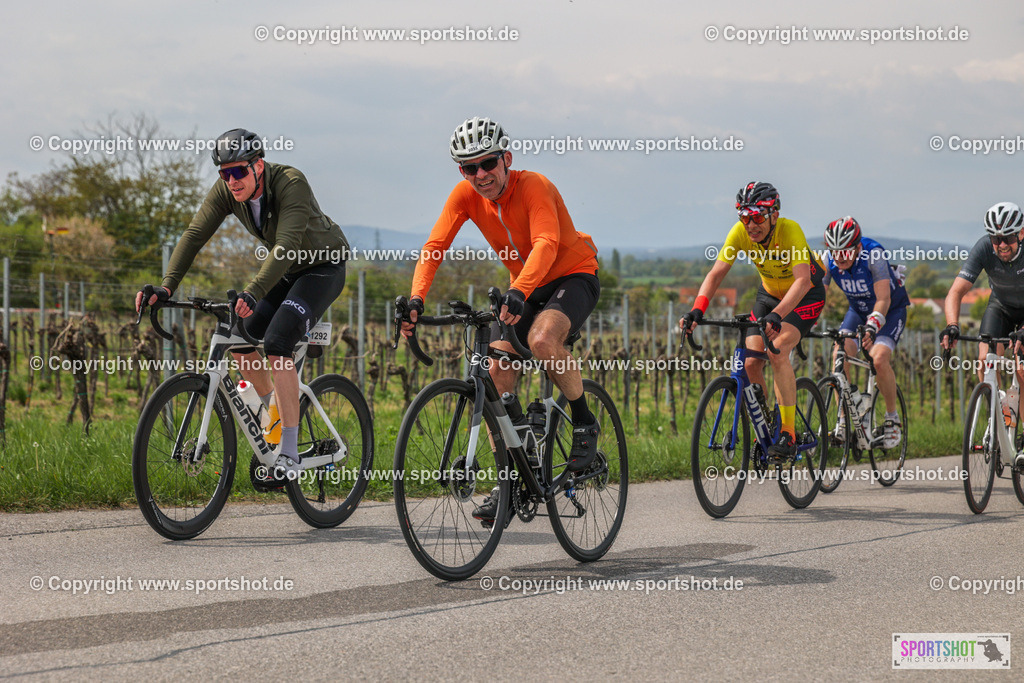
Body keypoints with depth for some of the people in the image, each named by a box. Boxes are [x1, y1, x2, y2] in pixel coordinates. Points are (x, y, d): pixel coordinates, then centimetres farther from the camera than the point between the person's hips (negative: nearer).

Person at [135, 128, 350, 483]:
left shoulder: (291, 183, -32)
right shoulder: (226, 191, -13)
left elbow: (286, 246, -42)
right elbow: (194, 235, -18)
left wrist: (252, 294, -55)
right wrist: (166, 287, -33)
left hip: (324, 266, -7)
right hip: (285, 270, 7)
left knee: (277, 342, -25)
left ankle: (289, 455, -25)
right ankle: (276, 413, 21)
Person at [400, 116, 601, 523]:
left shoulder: (533, 186, -26)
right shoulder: (465, 195, -10)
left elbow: (546, 244, -41)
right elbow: (434, 246, -16)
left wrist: (518, 293, -56)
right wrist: (416, 300, -33)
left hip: (572, 276, -6)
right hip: (524, 288, 6)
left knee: (541, 340, -34)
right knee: (497, 370, -11)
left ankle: (584, 423, -10)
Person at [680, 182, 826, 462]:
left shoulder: (790, 231, -33)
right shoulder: (740, 232, -21)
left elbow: (802, 280, -44)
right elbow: (716, 274, -22)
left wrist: (776, 315, -59)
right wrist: (697, 310, -39)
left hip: (806, 295, -5)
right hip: (770, 292, 5)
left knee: (777, 352, -28)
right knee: (751, 362, -9)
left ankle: (788, 434, -25)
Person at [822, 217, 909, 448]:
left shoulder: (873, 254, -32)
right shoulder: (829, 260, -19)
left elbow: (883, 300, -38)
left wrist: (873, 325, -54)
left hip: (891, 309, -4)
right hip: (858, 309, 4)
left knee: (879, 359, -26)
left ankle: (892, 418, -4)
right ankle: (843, 420, -13)